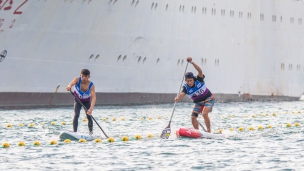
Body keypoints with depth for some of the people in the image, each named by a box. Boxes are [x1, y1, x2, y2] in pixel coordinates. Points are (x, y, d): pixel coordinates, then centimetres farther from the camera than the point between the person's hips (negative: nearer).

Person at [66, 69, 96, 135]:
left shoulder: (91, 85, -32)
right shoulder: (77, 80, -29)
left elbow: (93, 97, -43)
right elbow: (72, 83, -52)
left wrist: (91, 108, -58)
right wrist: (69, 86, -78)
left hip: (87, 101, 0)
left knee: (89, 116, -5)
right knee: (76, 115, -18)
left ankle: (91, 132, 16)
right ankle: (75, 132, -20)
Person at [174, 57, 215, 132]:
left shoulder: (199, 80, -21)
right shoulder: (186, 87, -16)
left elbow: (200, 71, -38)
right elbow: (182, 94, -35)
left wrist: (192, 62, -49)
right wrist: (178, 98, -59)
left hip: (208, 99, -4)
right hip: (198, 102, 4)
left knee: (204, 114, -26)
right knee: (193, 117, -6)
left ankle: (209, 131, -17)